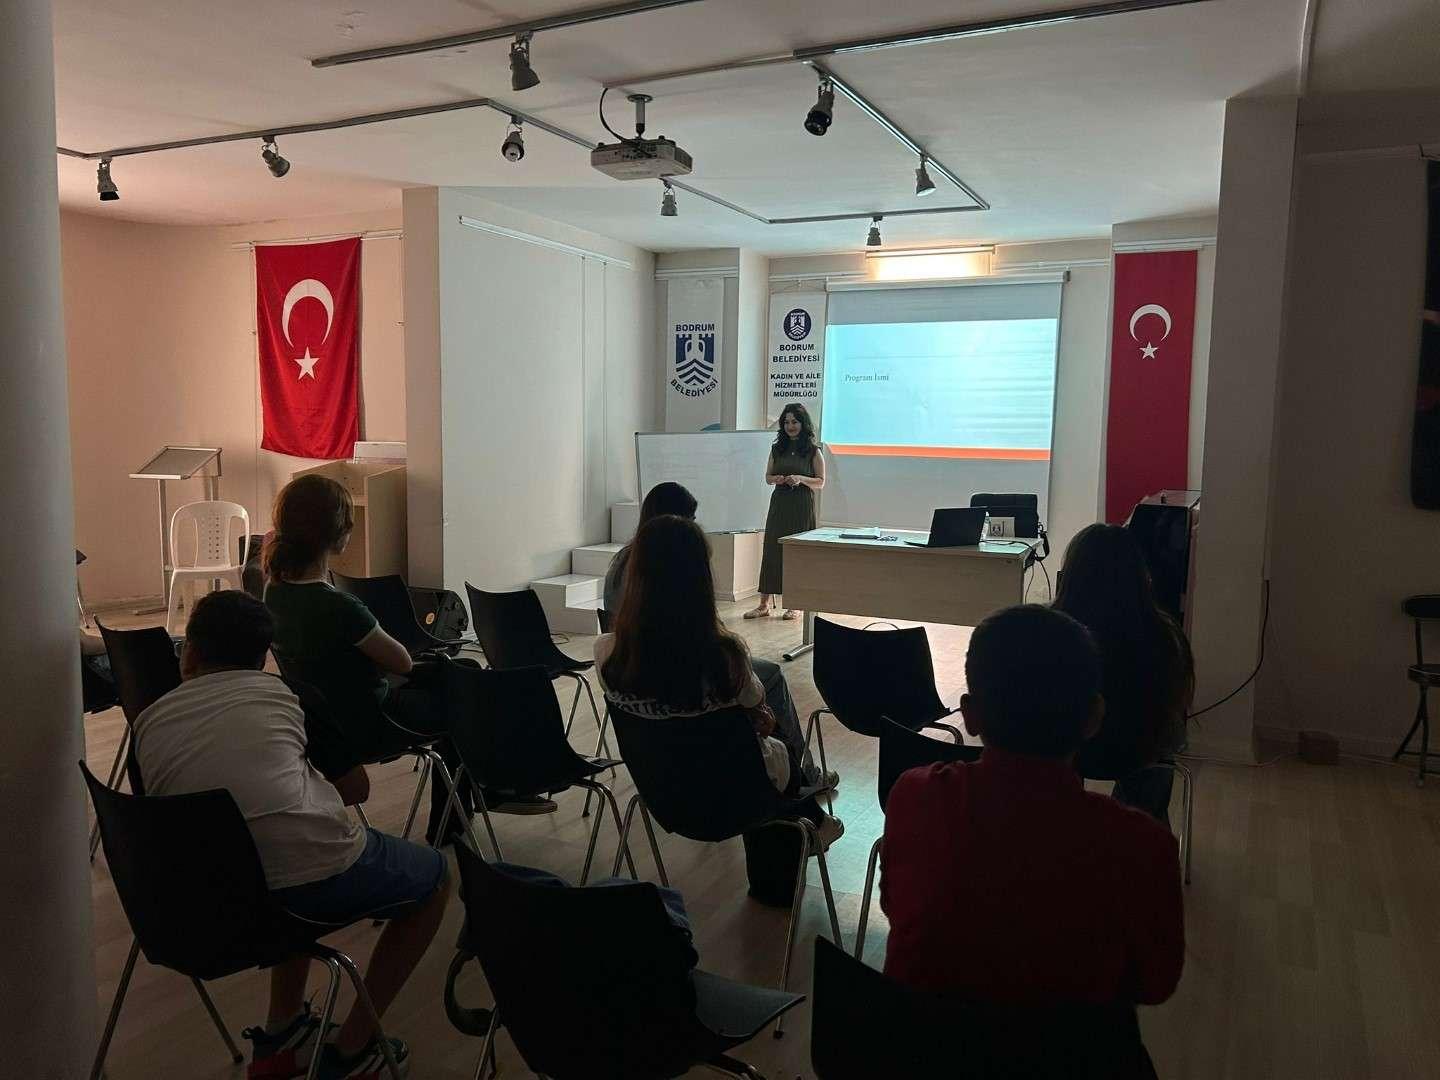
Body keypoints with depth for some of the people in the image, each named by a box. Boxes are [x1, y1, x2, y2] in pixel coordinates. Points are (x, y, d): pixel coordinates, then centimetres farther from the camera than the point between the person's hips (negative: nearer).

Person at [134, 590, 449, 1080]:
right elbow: (356, 788, 15)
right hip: (319, 877, -4)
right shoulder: (279, 691, 8)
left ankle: (281, 1034, 37)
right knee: (435, 874, 25)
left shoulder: (150, 722, 13)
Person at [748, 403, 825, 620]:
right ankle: (764, 604, 3)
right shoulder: (777, 449, 11)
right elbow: (768, 476, 16)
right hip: (779, 503, 3)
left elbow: (820, 482, 0)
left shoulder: (813, 451, 0)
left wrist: (801, 479, -16)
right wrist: (776, 479, -7)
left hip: (802, 506, -3)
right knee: (771, 550, -1)